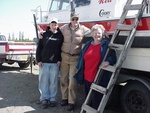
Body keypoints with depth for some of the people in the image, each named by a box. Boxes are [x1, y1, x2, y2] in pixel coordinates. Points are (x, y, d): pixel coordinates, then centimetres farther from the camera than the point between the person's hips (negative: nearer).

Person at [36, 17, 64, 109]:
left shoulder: (60, 36, 5)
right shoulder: (45, 35, 5)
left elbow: (62, 49, 6)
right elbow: (39, 48, 4)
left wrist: (60, 60, -3)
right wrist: (38, 60, -3)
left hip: (55, 63, 0)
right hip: (44, 62, 0)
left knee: (53, 82, 4)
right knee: (44, 81, 2)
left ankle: (52, 99, 16)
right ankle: (44, 99, 12)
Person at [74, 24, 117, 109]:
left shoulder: (106, 45, -2)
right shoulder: (88, 44, 13)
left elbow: (113, 57, -8)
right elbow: (82, 59, 19)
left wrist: (108, 61, -28)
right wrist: (79, 70, 19)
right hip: (86, 78, 6)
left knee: (97, 101, 1)